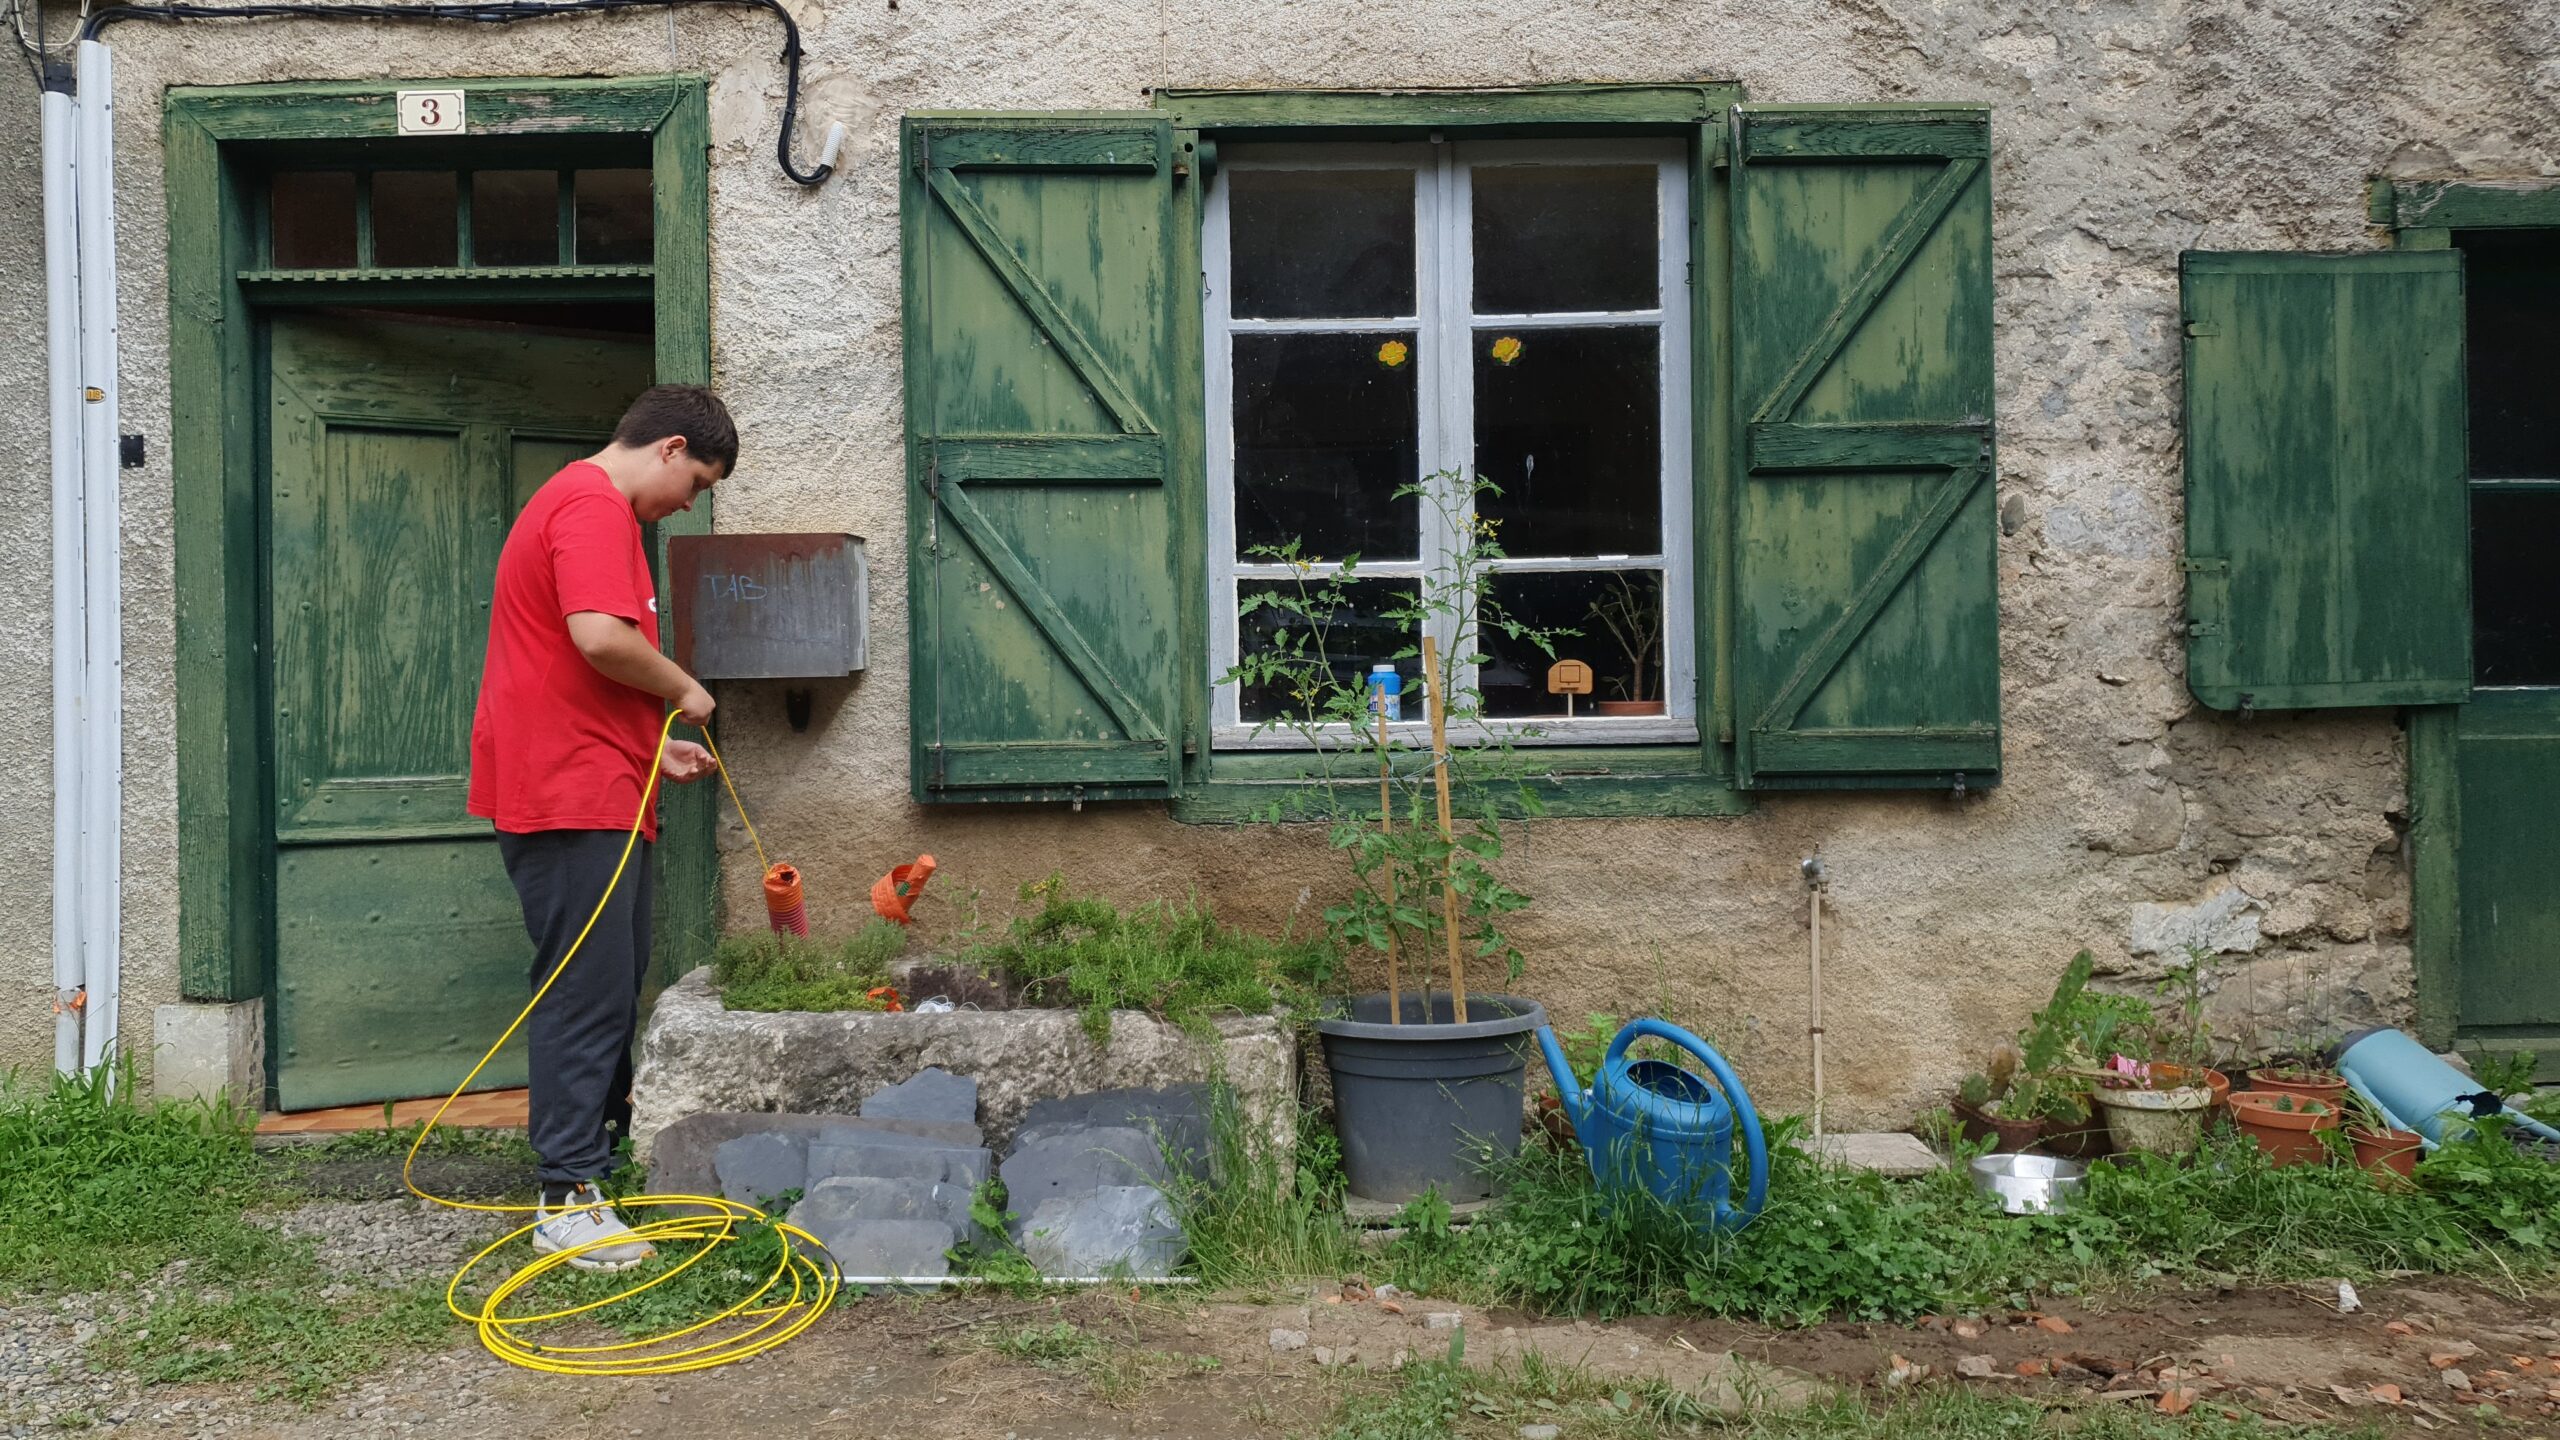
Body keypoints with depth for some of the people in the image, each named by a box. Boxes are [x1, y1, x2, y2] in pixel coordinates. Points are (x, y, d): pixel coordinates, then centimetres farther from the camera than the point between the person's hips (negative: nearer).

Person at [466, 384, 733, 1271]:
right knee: (587, 992, -8)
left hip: (596, 794, 11)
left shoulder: (587, 505, 23)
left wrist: (654, 745, 21)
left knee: (616, 981, 20)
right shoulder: (594, 506, -13)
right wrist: (682, 689, -11)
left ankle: (606, 1141, 34)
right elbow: (600, 635, -28)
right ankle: (568, 1200, -2)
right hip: (571, 798, -11)